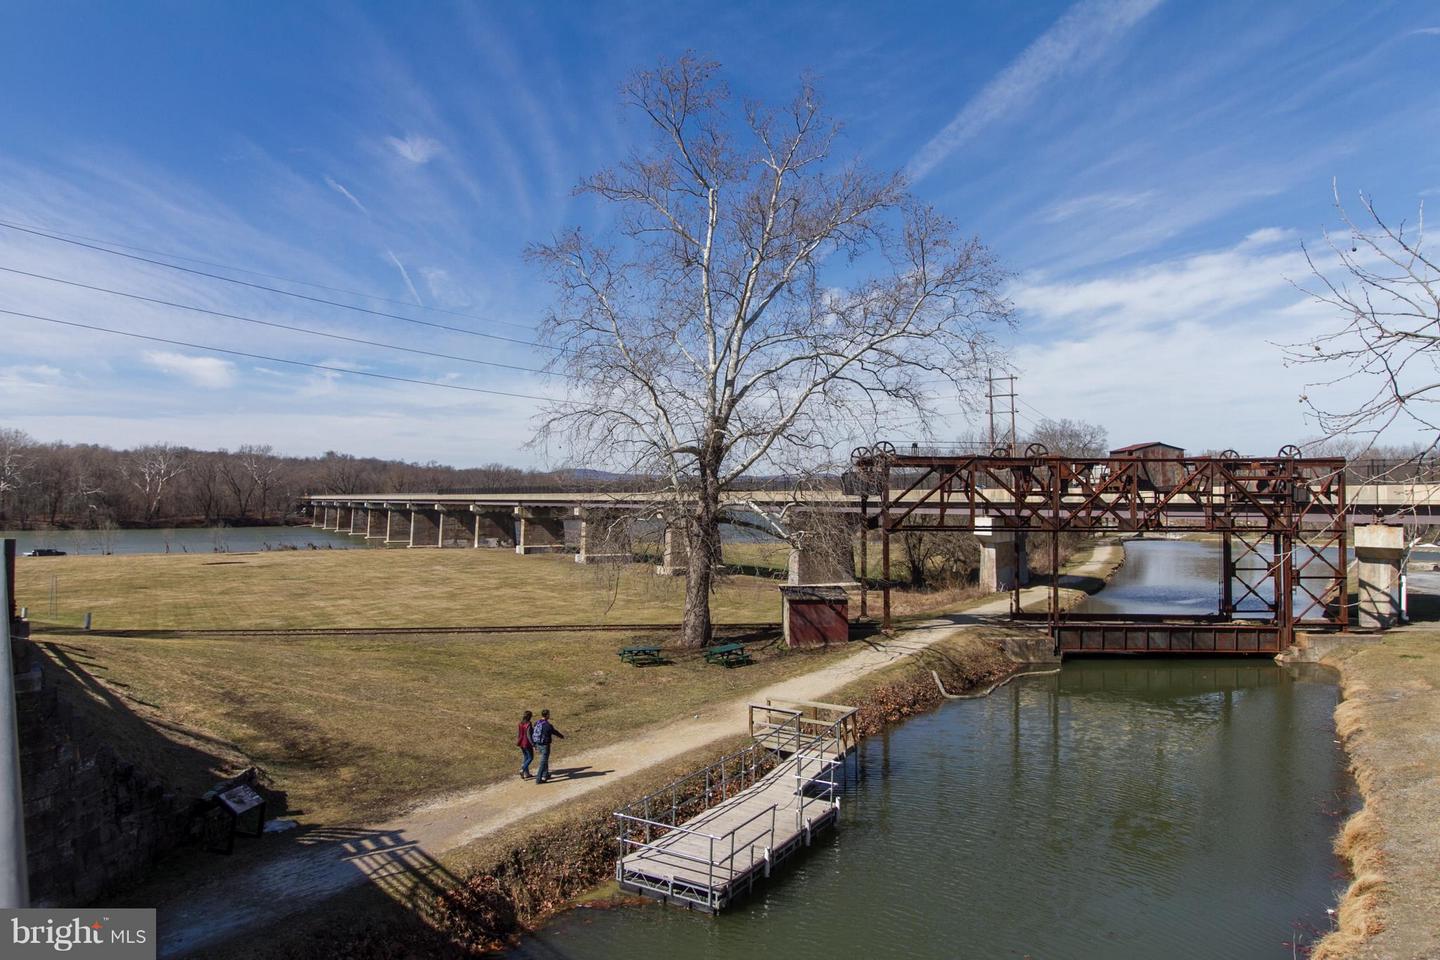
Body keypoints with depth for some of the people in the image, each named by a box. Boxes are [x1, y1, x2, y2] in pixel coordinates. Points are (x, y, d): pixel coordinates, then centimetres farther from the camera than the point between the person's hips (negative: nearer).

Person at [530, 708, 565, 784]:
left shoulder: (536, 723, 1)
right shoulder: (548, 725, -20)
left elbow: (532, 734, 10)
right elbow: (555, 732, -4)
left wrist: (535, 746, 20)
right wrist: (562, 736, 17)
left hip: (538, 744, 8)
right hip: (545, 746, -8)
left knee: (544, 760, 25)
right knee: (543, 762, -1)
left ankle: (545, 775, 34)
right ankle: (538, 779, -1)